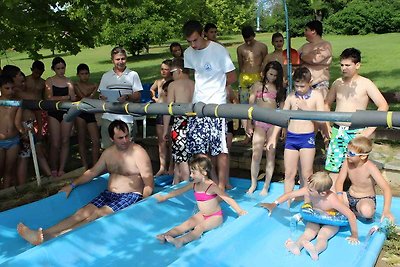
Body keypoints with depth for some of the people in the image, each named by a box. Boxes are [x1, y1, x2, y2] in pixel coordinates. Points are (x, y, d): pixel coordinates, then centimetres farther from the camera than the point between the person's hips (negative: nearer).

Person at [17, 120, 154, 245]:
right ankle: (42, 234, -28)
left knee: (98, 214, -26)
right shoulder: (109, 152, 10)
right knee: (83, 212, -15)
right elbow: (92, 172, 21)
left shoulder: (139, 153, -10)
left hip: (131, 196, -6)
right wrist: (72, 185, 11)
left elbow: (149, 184, -12)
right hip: (109, 193, 7)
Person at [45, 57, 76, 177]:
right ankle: (53, 170, 12)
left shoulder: (68, 81, 7)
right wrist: (65, 97, -8)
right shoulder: (49, 81, 1)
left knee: (65, 142, 2)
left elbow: (73, 99, -1)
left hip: (66, 113, 2)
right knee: (55, 144, -2)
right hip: (54, 114, -2)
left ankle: (61, 169, 10)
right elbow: (49, 98, -10)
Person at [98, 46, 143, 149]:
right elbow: (101, 94, 14)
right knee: (107, 147, 3)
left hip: (127, 117, -2)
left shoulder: (133, 75, 8)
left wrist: (127, 97, -16)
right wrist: (102, 97, -9)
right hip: (109, 116, 2)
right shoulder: (106, 76, 14)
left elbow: (138, 96, 3)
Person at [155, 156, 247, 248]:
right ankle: (165, 236, -31)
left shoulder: (212, 186, -20)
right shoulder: (194, 184, 0)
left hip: (215, 216, -7)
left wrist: (240, 211, -26)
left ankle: (180, 241, -51)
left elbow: (228, 199, -20)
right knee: (187, 224, -15)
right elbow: (179, 191, 12)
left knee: (200, 227, -30)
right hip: (202, 215, 7)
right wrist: (164, 197, 19)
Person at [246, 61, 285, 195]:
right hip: (259, 122, -1)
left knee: (271, 155, 3)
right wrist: (249, 124, 0)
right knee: (256, 155, -3)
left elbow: (282, 107, 12)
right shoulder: (258, 86, 7)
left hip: (274, 123, 1)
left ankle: (266, 186, 11)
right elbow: (250, 105, 5)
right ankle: (253, 185, 11)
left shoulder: (279, 89, 12)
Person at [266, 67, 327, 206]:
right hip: (291, 137, 3)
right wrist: (273, 137, 7)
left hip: (307, 137, -2)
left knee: (306, 174, 4)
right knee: (289, 173, 8)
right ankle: (286, 203, 20)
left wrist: (306, 108, -16)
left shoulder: (317, 95, -2)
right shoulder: (291, 96, 5)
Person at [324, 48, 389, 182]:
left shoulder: (366, 84, -4)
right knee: (333, 168, 4)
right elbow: (327, 103, 21)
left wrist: (370, 130, -14)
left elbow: (383, 106, -9)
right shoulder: (337, 83, 9)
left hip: (356, 133, -4)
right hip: (337, 131, 4)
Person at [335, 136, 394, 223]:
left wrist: (386, 211, -40)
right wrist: (339, 194, -29)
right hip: (350, 196, 4)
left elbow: (386, 188, -28)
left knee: (366, 211, -39)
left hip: (366, 199, -4)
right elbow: (339, 182, -7)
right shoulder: (347, 162, -11)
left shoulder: (370, 167, -24)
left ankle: (352, 211, -4)